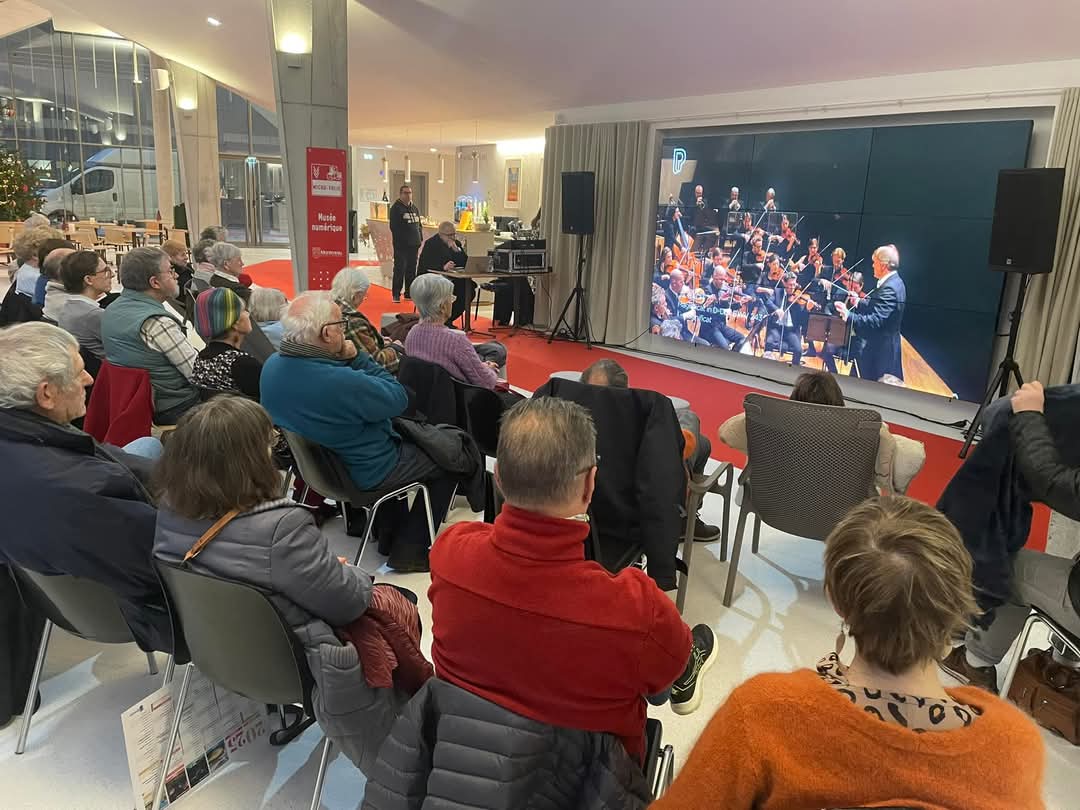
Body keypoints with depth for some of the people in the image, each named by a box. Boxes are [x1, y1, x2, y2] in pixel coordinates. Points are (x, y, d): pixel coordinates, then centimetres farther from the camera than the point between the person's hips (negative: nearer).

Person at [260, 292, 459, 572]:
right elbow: (398, 398, -22)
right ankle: (409, 552, 19)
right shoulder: (341, 382, -38)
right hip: (363, 473, -8)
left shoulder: (272, 366, -11)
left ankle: (390, 532, 42)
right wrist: (356, 357, -18)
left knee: (400, 435, 33)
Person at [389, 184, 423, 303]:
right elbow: (393, 226, -10)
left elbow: (419, 225, 20)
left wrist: (420, 239, 9)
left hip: (413, 244, 6)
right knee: (400, 269, -6)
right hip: (401, 245, -6)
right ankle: (396, 294, -1)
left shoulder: (415, 209, 17)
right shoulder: (396, 208, -4)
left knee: (411, 269, 9)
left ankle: (409, 293, 17)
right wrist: (399, 240, -17)